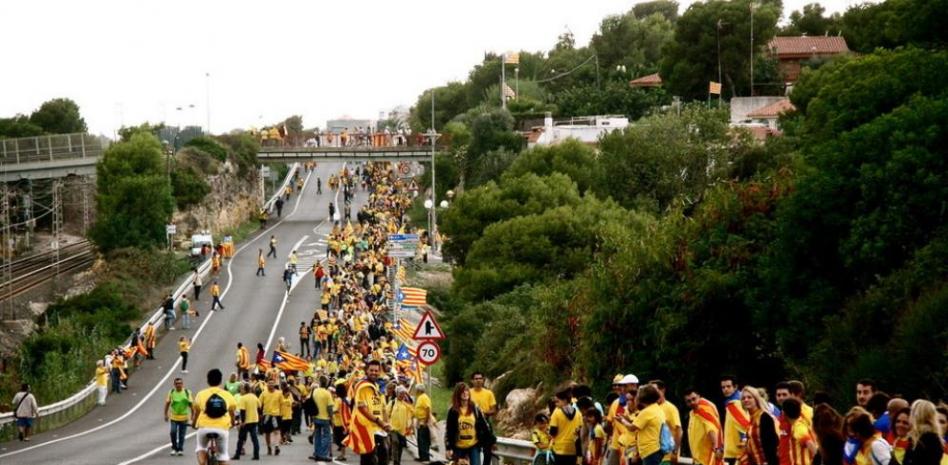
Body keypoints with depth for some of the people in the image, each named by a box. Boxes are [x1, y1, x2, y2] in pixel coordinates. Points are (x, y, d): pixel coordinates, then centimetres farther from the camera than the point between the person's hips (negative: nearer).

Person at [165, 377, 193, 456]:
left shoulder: (187, 392, -3)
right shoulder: (171, 392, -1)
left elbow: (191, 404, 1)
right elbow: (167, 403, 4)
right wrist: (166, 414, 2)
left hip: (184, 417, 0)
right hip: (173, 417, 0)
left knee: (182, 434, 5)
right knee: (173, 432, -13)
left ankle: (180, 449, 19)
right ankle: (174, 448, 5)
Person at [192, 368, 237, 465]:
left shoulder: (201, 394, 1)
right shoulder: (227, 395, 4)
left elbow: (196, 411, 9)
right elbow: (232, 411, 17)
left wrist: (193, 423, 30)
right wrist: (233, 421, 39)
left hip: (205, 427, 0)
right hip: (222, 428, 0)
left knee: (201, 447, 25)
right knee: (222, 453, 16)